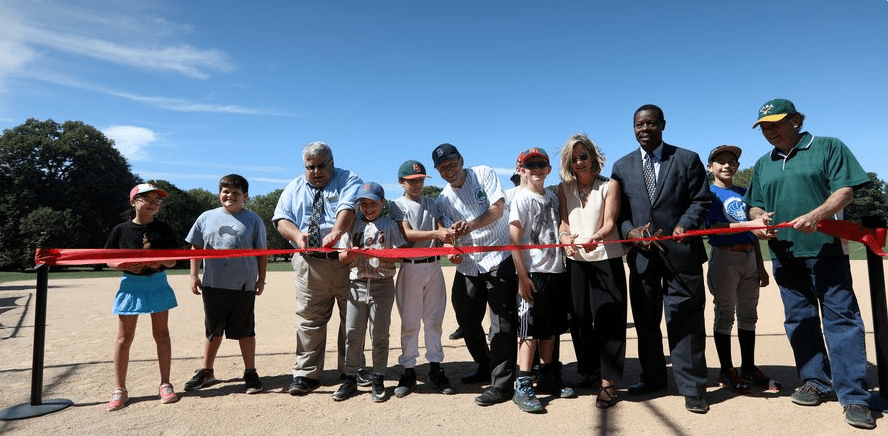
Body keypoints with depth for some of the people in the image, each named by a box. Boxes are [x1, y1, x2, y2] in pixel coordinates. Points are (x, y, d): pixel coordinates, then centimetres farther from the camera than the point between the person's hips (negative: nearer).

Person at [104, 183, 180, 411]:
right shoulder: (121, 230, -1)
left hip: (158, 285, 1)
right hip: (131, 285, -1)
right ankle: (119, 389, 16)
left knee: (161, 334, 6)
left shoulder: (163, 229, 2)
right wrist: (125, 265, -17)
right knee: (124, 338, 4)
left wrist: (160, 261, -18)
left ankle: (165, 384, 16)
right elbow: (109, 261, 3)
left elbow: (172, 261, 4)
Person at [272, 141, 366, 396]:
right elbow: (281, 219, 7)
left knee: (352, 318, 5)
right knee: (309, 320, 2)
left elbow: (349, 208, -17)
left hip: (346, 261, -2)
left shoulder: (349, 180, 3)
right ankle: (306, 375, 12)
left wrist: (337, 232, -36)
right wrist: (296, 234, -15)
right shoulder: (294, 189, 17)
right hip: (309, 265, 3)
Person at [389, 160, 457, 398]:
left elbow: (441, 229, 5)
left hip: (433, 266, 4)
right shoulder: (397, 205, 0)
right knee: (410, 322, 2)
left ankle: (435, 368, 18)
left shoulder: (431, 203, 15)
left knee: (434, 319, 8)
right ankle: (408, 371, 13)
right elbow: (408, 234, -14)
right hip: (410, 267, -4)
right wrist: (435, 234, -28)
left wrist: (448, 235, -19)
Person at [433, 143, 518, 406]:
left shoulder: (484, 174, -1)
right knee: (467, 321, 13)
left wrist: (472, 224, -30)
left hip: (498, 258, -5)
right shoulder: (443, 200, 9)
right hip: (467, 265, 6)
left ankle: (502, 384, 2)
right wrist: (452, 250, -20)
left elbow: (497, 209, -13)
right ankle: (485, 367, 35)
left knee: (502, 323, -5)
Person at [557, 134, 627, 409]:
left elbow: (609, 223, -9)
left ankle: (608, 382, 3)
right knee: (579, 317, 9)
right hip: (576, 260, 3)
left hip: (606, 259, -3)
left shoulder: (609, 185, -1)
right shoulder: (564, 188, 8)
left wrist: (596, 237, -31)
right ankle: (590, 368, 28)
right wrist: (565, 238, -19)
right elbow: (563, 221, 4)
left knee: (608, 318, -4)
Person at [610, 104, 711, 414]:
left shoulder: (687, 159, 4)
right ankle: (653, 377, 28)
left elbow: (700, 200, 0)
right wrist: (630, 231, -10)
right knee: (645, 320, 12)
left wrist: (685, 226, -17)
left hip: (680, 250, -3)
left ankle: (692, 388, 12)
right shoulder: (622, 166, 11)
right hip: (642, 253, 3)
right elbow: (618, 210, 9)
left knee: (685, 320, 0)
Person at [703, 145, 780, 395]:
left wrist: (761, 267, 14)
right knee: (724, 315, 0)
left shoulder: (744, 193, 14)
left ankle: (749, 369, 22)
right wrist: (750, 223, -31)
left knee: (748, 314, 11)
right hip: (724, 258, -6)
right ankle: (726, 372, 9)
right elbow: (715, 227, -18)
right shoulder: (710, 193, -4)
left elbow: (754, 234, 16)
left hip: (749, 258, 6)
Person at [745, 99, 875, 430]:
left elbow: (845, 191, -7)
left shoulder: (828, 147, 2)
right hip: (785, 253, 5)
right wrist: (759, 218, -4)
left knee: (841, 318, -6)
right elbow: (755, 204, 19)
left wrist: (816, 215, -24)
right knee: (799, 320, 9)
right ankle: (817, 382, 21)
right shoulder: (763, 164, 16)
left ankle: (854, 396, -1)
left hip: (826, 249, -5)